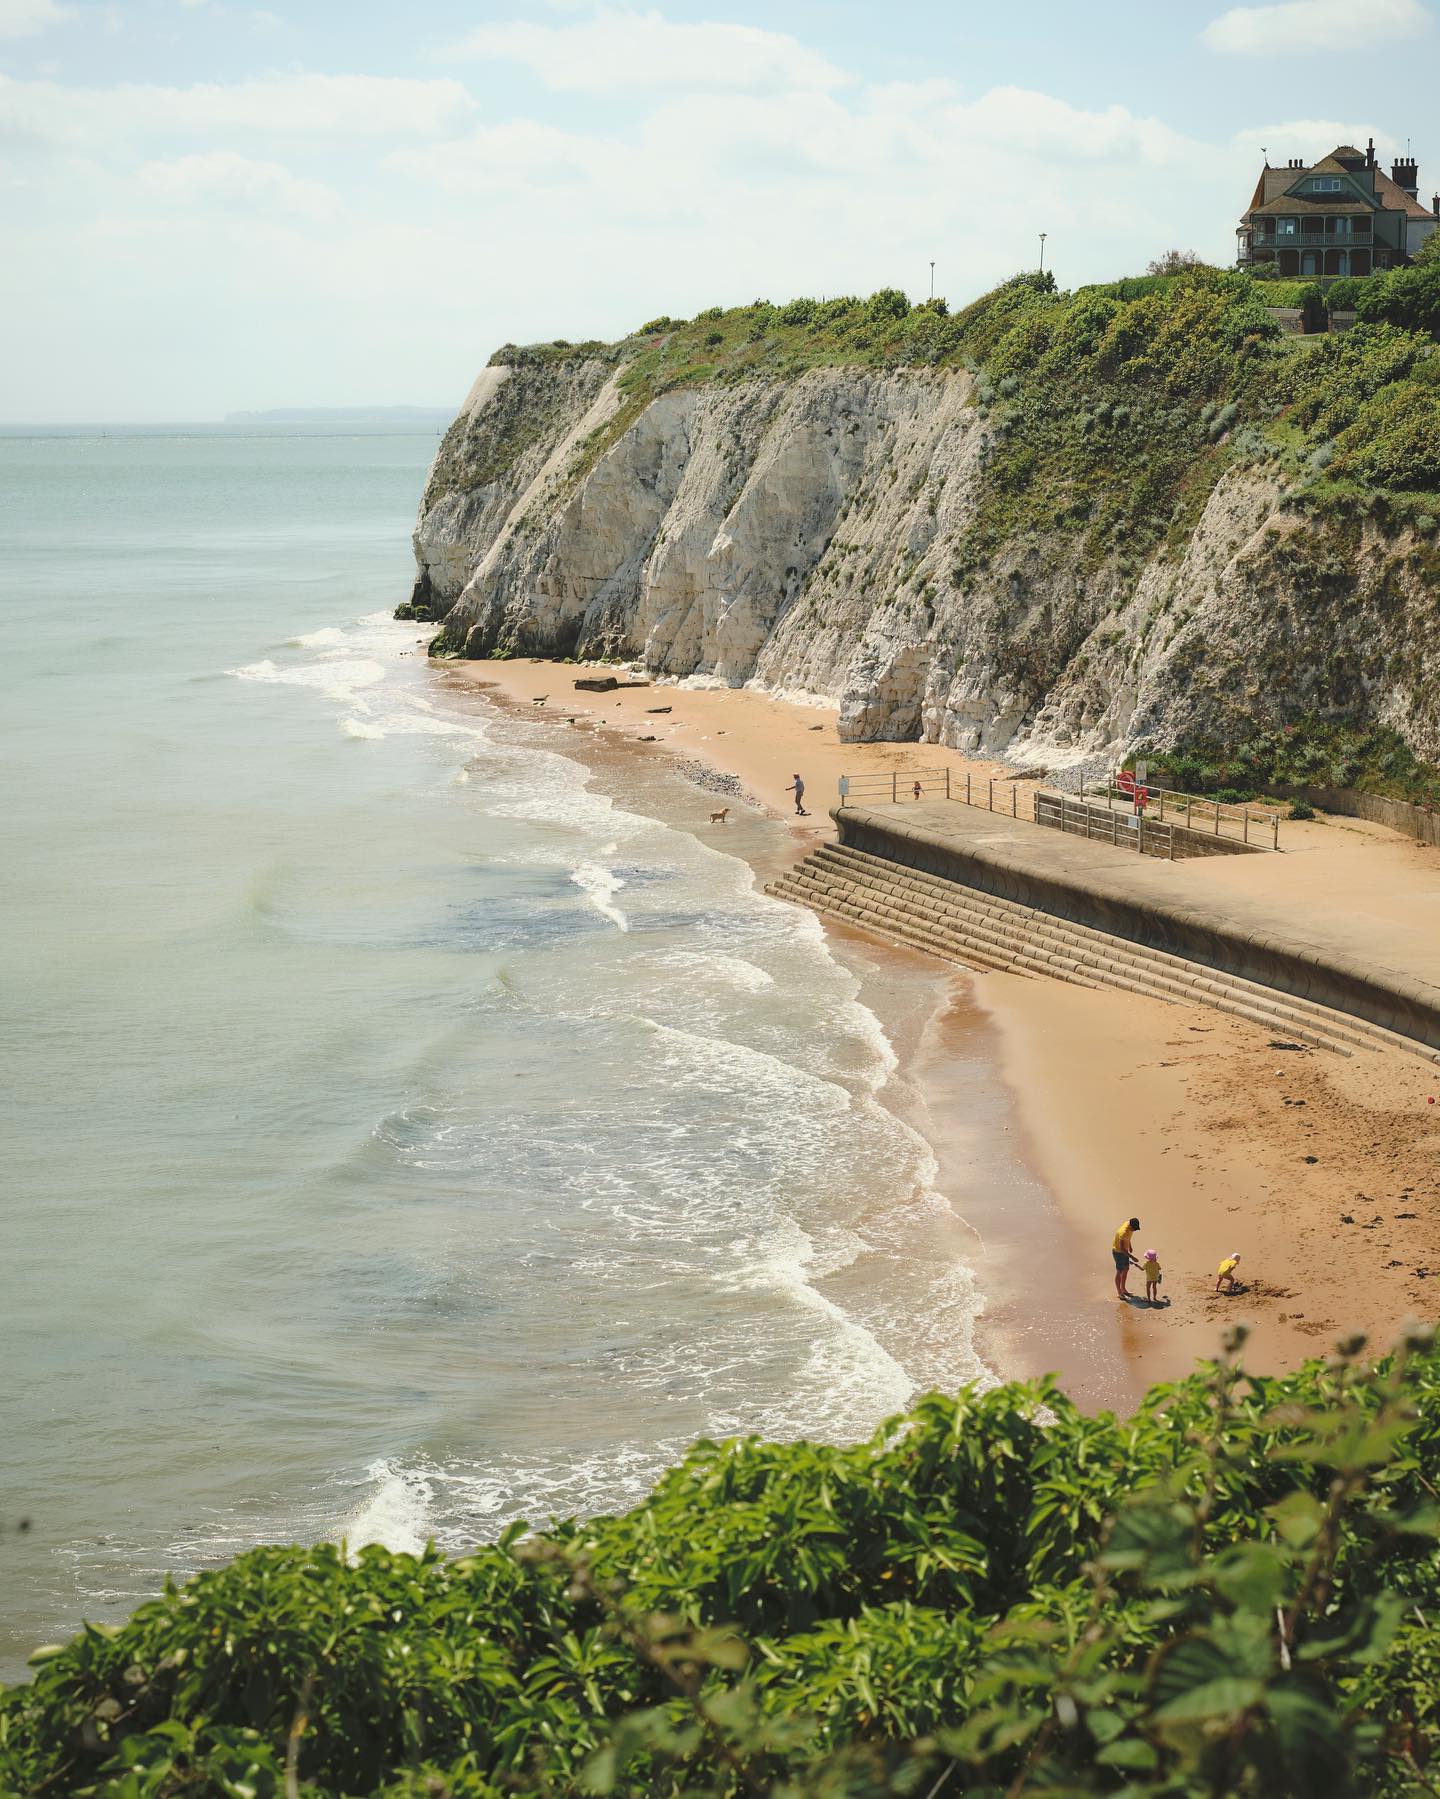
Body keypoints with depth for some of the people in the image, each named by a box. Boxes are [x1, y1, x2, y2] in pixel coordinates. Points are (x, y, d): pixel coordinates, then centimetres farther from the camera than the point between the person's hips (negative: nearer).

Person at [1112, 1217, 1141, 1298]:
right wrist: (1132, 1257, -35)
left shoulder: (1130, 1228, -9)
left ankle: (1123, 1288, 35)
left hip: (1124, 1250, 9)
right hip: (1118, 1252, -9)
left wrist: (1129, 1246, 24)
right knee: (1119, 1272, 1)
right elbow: (1121, 1248, -35)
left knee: (1126, 1269, 19)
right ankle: (1120, 1293, 11)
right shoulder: (1123, 1232, -37)